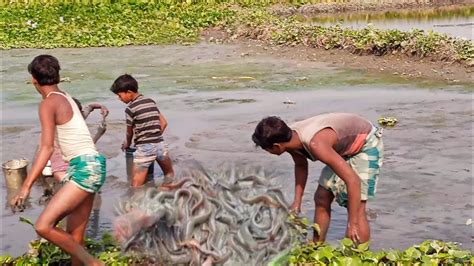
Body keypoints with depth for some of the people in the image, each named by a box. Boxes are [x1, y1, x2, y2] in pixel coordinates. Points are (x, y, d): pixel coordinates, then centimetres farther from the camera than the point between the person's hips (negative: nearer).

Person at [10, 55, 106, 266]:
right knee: (74, 237, 12)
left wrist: (26, 186, -21)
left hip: (85, 169, -9)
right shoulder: (66, 98, 16)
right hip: (90, 167, 9)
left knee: (43, 226, -15)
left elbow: (47, 148, -18)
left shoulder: (48, 103, -9)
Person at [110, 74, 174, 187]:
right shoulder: (151, 101, 10)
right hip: (160, 144, 6)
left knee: (136, 187, -6)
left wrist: (127, 144, 27)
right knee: (170, 175, 28)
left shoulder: (130, 108, -8)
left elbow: (130, 132, 6)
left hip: (144, 148, -6)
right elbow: (164, 123, 14)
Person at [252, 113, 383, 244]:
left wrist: (352, 224, -34)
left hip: (366, 144, -8)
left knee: (356, 208, -16)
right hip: (344, 147, 8)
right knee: (321, 199, 8)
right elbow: (301, 165, 10)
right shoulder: (291, 137, -14)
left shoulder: (315, 144, -39)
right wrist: (297, 201, 6)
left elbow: (353, 180, -38)